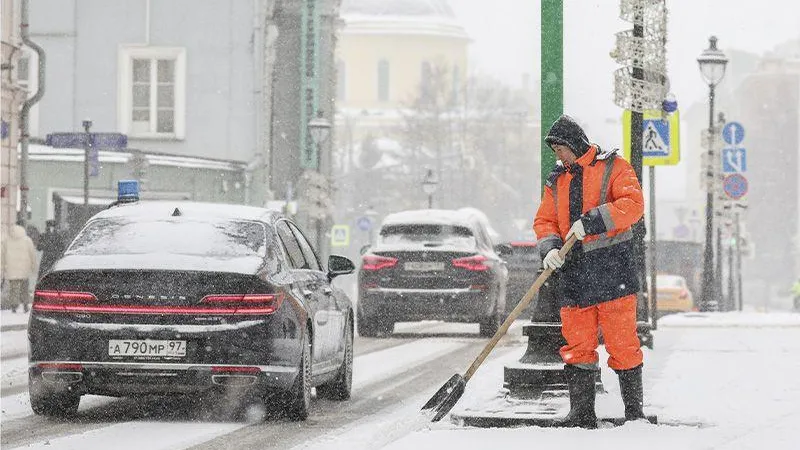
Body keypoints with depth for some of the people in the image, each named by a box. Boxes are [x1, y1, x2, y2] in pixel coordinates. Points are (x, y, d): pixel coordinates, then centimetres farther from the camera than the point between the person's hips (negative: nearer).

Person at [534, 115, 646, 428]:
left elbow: (633, 203, -13)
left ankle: (634, 412, 4)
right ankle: (581, 414, 10)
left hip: (612, 273, -6)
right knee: (577, 347, 4)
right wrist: (550, 248, -6)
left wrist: (591, 221, -20)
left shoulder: (612, 168, 0)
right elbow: (544, 221, 15)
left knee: (622, 345, -4)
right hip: (575, 276, 6)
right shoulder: (556, 181, 19)